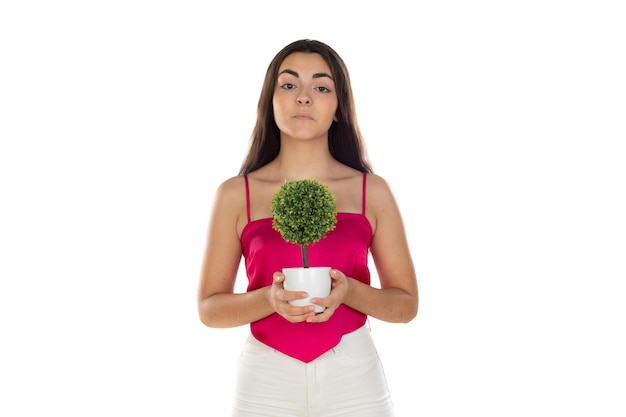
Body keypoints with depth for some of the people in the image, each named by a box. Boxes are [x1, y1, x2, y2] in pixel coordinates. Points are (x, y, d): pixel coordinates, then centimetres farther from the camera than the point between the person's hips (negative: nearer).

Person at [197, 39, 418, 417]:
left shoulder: (373, 192, -1)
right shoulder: (236, 194, -1)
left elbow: (406, 304, 3)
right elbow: (209, 308, 1)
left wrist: (348, 291, -16)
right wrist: (270, 298, -18)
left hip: (353, 381, 0)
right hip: (266, 383, 0)